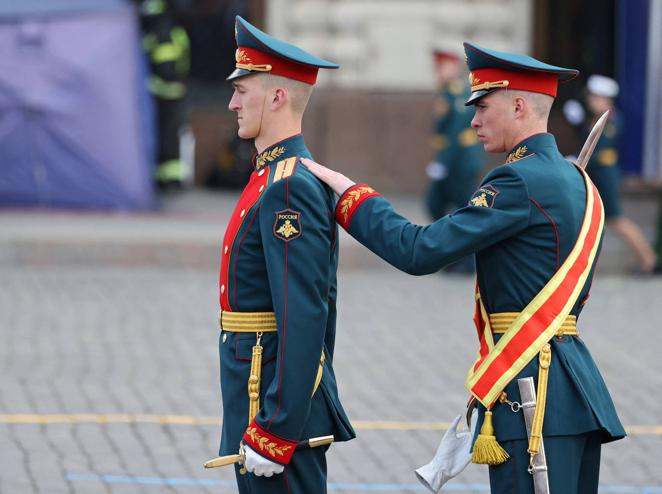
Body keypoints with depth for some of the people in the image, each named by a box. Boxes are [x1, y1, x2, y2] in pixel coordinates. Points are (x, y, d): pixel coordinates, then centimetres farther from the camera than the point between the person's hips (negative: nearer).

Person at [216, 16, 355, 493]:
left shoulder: (288, 189, -18)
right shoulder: (279, 175, 14)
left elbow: (304, 319, -24)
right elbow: (320, 306, 20)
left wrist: (275, 431, -25)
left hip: (278, 401, -10)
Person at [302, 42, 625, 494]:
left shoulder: (521, 182, -14)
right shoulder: (575, 181, 16)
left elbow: (419, 252, -18)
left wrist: (348, 192, -6)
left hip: (532, 389, -10)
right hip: (578, 382, 10)